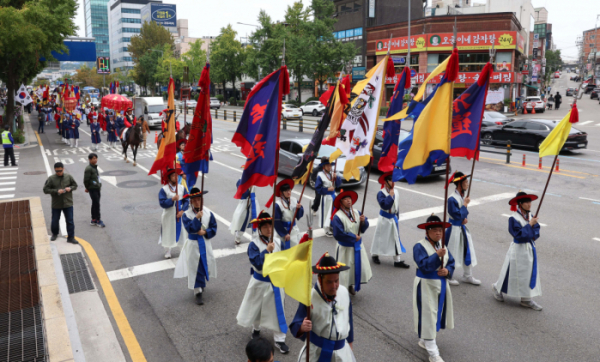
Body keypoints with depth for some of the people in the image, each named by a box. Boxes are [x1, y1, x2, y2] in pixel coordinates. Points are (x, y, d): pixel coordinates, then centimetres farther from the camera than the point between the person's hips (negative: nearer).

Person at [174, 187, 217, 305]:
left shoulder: (208, 213, -5)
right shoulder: (186, 214, -11)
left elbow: (214, 228, -1)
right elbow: (190, 229, -24)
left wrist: (205, 232, -17)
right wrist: (197, 218, -31)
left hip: (205, 244, 3)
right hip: (193, 244, -3)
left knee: (205, 266, 15)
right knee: (195, 268, 0)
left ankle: (201, 285, 41)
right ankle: (198, 292, 8)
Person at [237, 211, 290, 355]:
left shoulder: (276, 242, -4)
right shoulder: (254, 244, -18)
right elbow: (257, 264, -28)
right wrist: (267, 250, -33)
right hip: (260, 282, -3)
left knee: (277, 310, 7)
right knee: (256, 308, 18)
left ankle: (279, 340, 18)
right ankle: (256, 329, 46)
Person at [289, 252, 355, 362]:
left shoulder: (344, 292, -6)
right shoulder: (309, 298, -20)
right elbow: (295, 326, -20)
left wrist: (350, 342, 17)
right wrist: (302, 328, -41)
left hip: (341, 351, 3)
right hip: (316, 351, -3)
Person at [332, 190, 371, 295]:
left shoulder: (356, 212, 0)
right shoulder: (337, 217, -20)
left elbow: (364, 228, 5)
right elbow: (338, 234, -25)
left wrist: (363, 221, -19)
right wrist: (353, 237, -17)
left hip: (357, 246, 6)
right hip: (345, 248, -6)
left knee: (360, 267, 15)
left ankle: (351, 285, 38)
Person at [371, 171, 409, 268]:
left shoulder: (395, 193, 4)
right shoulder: (381, 194, -17)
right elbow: (385, 205, -32)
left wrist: (397, 216, 17)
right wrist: (390, 194, -26)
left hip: (393, 218, 6)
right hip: (384, 219, -6)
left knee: (396, 238, 6)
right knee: (380, 237, 8)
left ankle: (397, 260, 12)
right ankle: (374, 254, 31)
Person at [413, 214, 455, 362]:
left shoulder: (442, 246, 6)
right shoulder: (419, 247, -16)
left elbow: (451, 262, 8)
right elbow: (424, 265, -27)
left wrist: (448, 271, -13)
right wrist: (437, 255, -37)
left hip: (441, 285, 8)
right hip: (426, 286, -7)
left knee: (438, 313, 18)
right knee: (428, 316, -3)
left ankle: (424, 341, 39)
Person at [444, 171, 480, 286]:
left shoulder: (462, 196, 4)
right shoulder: (452, 199, -23)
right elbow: (458, 215, -25)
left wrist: (465, 218, -5)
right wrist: (465, 204, -17)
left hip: (462, 228, 9)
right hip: (454, 228, -9)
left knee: (468, 251, 15)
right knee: (451, 253, 5)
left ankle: (467, 276, 29)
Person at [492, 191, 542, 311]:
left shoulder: (529, 216, 3)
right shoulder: (514, 219, -18)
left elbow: (536, 232, 6)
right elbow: (519, 235, -24)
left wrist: (529, 235, -14)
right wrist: (530, 225, -20)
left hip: (530, 249, 7)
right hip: (518, 250, -7)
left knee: (530, 273, 10)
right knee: (515, 273, 5)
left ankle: (527, 299, 20)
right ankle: (497, 288, 28)